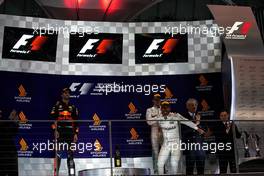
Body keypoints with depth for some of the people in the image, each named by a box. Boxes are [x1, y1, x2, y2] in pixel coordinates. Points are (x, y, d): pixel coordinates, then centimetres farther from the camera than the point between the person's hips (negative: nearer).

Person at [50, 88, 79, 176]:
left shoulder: (73, 107, 16)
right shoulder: (57, 106, 6)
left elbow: (76, 121, 14)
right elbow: (53, 118, -2)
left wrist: (76, 133, 6)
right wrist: (55, 130, -13)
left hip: (70, 132, 3)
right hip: (60, 131, -3)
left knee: (70, 154, 2)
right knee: (58, 153, -8)